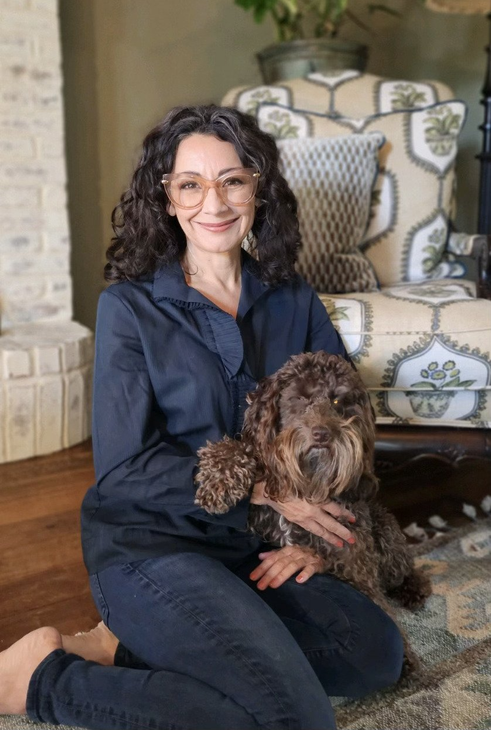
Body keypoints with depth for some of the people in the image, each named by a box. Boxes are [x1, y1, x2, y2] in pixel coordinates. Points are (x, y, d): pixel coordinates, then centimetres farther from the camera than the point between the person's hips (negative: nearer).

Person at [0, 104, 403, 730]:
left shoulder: (293, 301, 5)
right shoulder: (130, 306, -6)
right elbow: (124, 466, -11)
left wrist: (316, 528, -6)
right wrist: (259, 489, -16)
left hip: (246, 543, 6)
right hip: (148, 539, -5)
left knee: (377, 656, -15)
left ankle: (133, 646, -5)